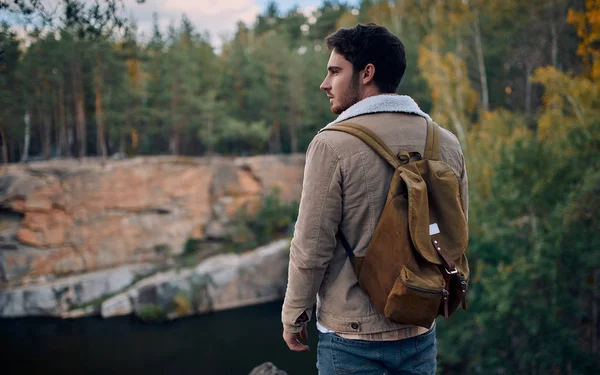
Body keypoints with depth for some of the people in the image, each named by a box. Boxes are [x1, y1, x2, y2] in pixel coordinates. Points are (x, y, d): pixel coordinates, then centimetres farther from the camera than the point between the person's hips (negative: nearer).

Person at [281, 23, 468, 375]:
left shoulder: (333, 144, -16)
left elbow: (312, 247, -14)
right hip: (420, 331, 5)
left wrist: (293, 316, 0)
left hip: (352, 334, -4)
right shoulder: (447, 144, -1)